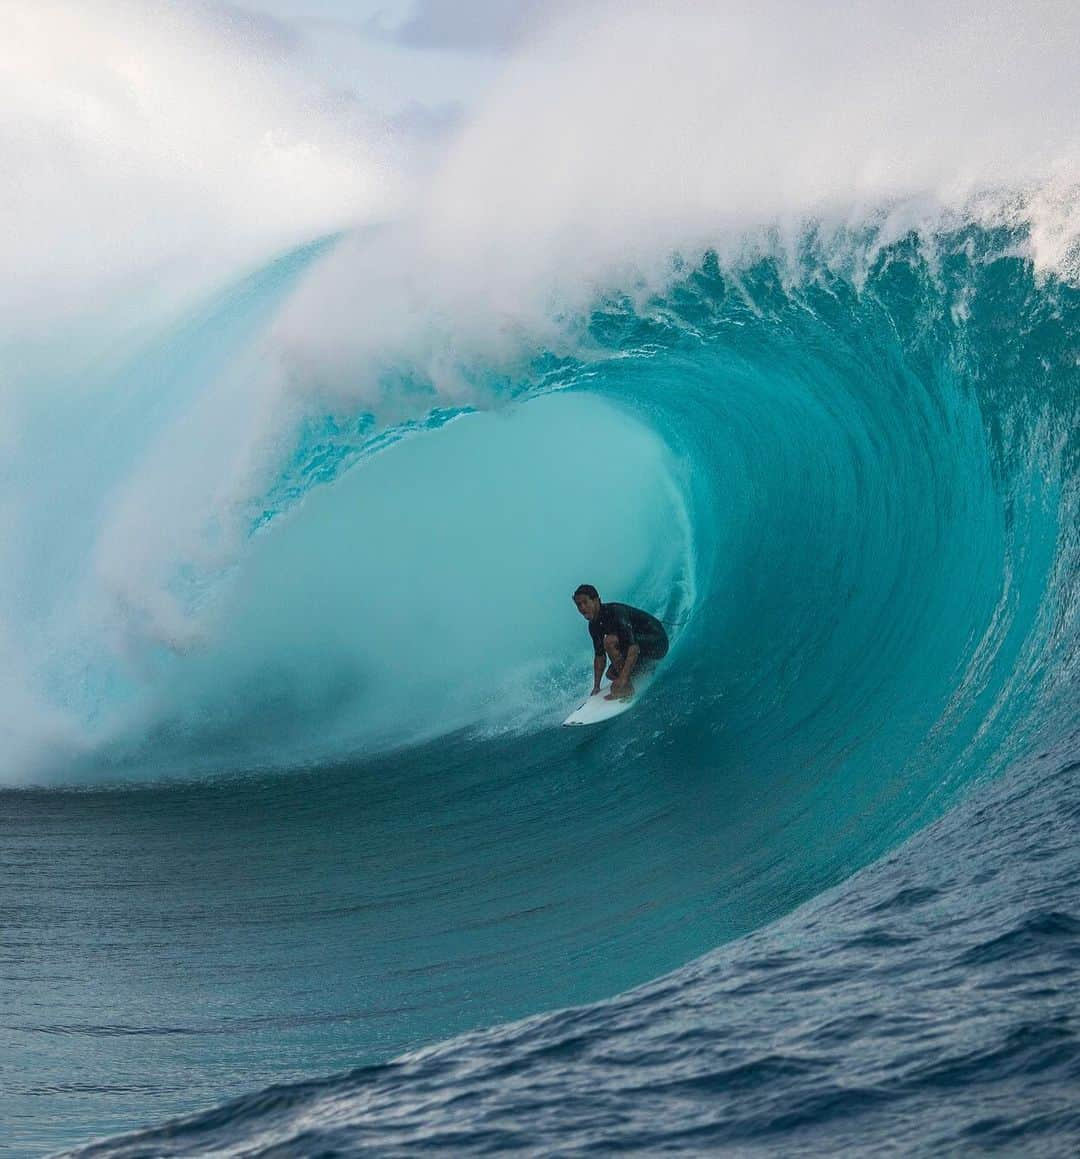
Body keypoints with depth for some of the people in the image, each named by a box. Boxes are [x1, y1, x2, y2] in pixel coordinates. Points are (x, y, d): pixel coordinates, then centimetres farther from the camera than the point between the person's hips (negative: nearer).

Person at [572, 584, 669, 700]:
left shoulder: (615, 612, -28)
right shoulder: (594, 625, 0)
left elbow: (634, 647, -37)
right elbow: (600, 656, 9)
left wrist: (623, 678, -43)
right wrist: (596, 687, 4)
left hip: (658, 642, -10)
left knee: (610, 641, -28)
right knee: (611, 674, 6)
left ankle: (627, 688, -21)